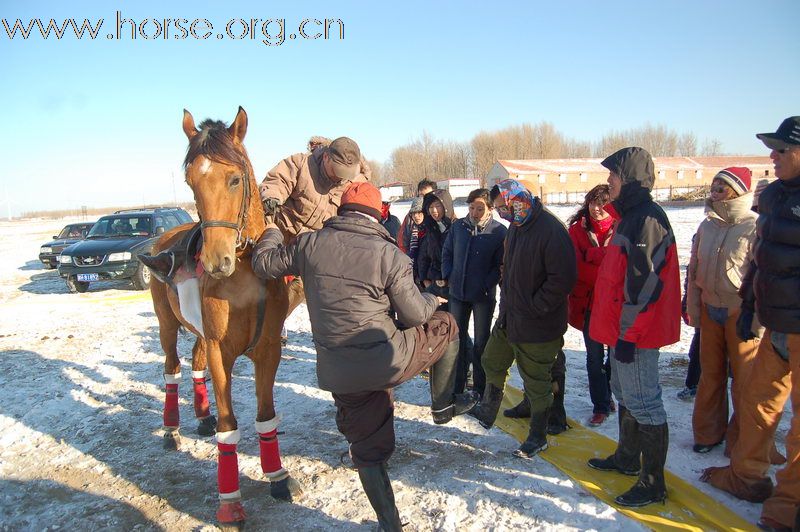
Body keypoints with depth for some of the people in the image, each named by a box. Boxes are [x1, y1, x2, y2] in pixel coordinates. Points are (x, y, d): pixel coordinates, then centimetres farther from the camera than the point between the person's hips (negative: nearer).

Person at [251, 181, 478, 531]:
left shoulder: (310, 243, -1)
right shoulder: (389, 254, -10)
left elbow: (264, 265, 12)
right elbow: (415, 315, -6)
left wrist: (271, 233, 32)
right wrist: (432, 301, 18)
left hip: (337, 373, 4)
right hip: (386, 359, -4)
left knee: (368, 449, 18)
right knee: (446, 325, 21)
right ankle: (443, 405, 32)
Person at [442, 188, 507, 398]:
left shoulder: (499, 231, -9)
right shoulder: (457, 226, 2)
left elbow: (501, 264, -8)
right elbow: (447, 253, 12)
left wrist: (487, 285, -15)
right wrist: (448, 276, 0)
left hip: (483, 296, -4)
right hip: (458, 293, 4)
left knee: (481, 341, 8)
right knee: (457, 338, 12)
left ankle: (480, 388, 22)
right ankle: (457, 385, 26)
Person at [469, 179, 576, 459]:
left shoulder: (551, 230, -22)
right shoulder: (517, 226, 7)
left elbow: (563, 278, -25)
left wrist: (532, 308, -19)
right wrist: (507, 295, 10)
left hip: (537, 325, -9)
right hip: (509, 317, 9)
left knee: (537, 382, 7)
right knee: (492, 362, 22)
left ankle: (538, 437, 27)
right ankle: (488, 411, 45)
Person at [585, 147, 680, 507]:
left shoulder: (647, 221, -19)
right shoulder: (630, 217, 14)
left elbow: (642, 284, -23)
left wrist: (628, 334, -21)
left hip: (636, 333, -11)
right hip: (623, 329, 11)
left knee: (642, 403, -1)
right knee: (625, 394, 21)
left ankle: (652, 483, 12)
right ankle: (627, 458, 38)